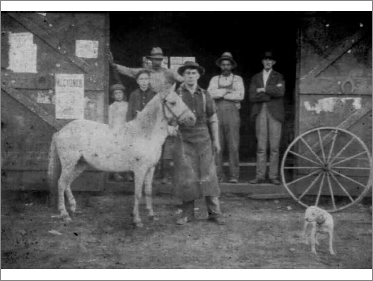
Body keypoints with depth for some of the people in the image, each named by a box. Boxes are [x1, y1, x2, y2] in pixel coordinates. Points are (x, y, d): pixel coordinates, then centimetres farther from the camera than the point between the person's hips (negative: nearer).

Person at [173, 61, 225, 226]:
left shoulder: (205, 95, 8)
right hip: (183, 139, -1)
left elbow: (213, 119, 13)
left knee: (208, 175, 1)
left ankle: (215, 212, 6)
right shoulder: (176, 94, 2)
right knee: (185, 176, 0)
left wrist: (216, 140, 10)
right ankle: (187, 213, 11)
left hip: (203, 139, 1)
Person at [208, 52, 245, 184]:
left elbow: (240, 95, -6)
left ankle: (234, 176, -2)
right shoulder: (214, 79, 16)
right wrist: (227, 90, -6)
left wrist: (220, 94, -2)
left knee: (233, 146, -5)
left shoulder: (237, 79, 12)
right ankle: (218, 175, 3)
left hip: (232, 113, -1)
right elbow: (210, 94, -2)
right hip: (217, 114, 1)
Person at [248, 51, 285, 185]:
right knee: (261, 147, 0)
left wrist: (264, 90, -5)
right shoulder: (255, 78, 16)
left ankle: (273, 176, 2)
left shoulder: (279, 77, 11)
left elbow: (280, 92, -9)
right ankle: (260, 176, 2)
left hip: (274, 113, -1)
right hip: (260, 113, 2)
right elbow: (252, 96, 2)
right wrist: (271, 94, -6)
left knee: (274, 147, -2)